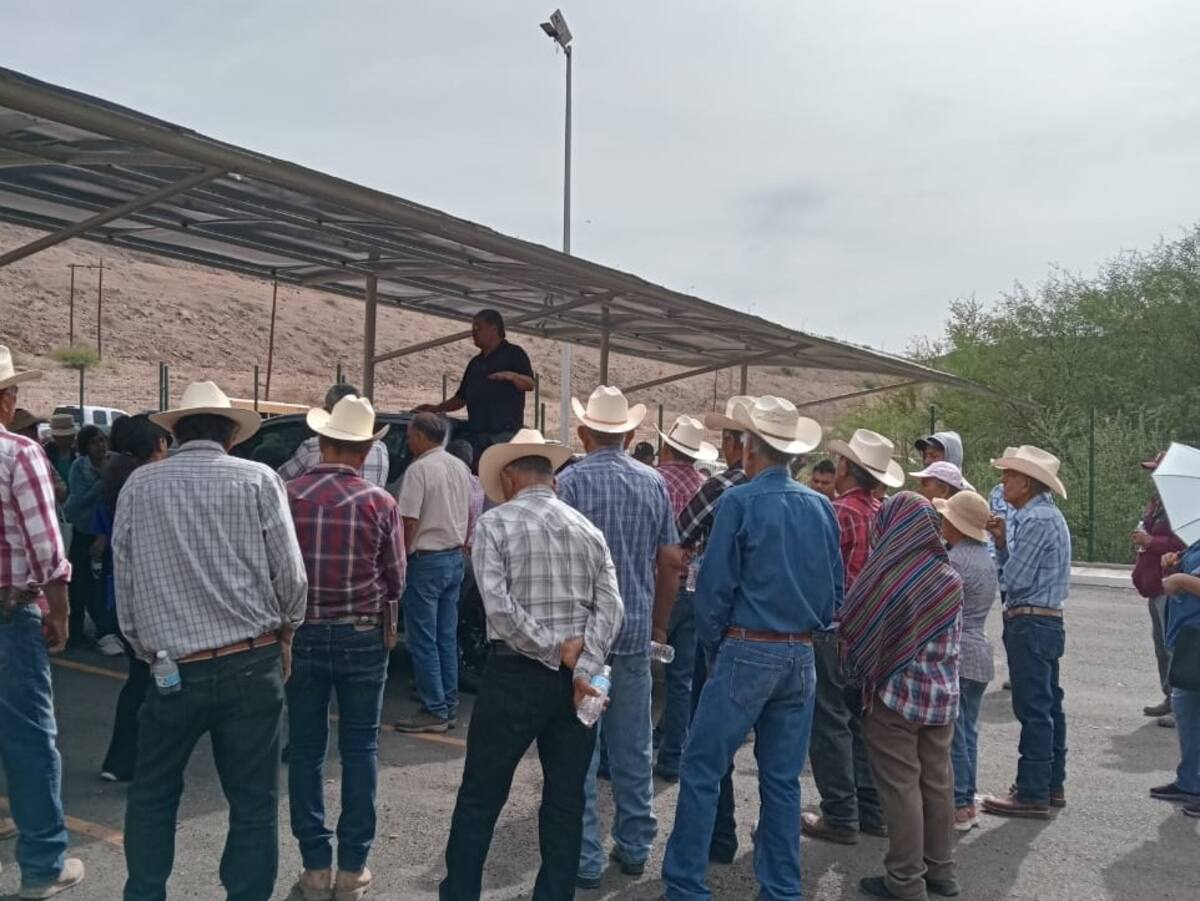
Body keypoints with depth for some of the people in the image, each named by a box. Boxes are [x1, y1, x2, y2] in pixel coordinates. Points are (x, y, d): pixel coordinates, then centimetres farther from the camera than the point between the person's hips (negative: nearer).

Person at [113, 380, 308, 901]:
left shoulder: (139, 485, 4)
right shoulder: (258, 480, -1)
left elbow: (125, 581, 6)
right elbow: (290, 575, -3)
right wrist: (283, 635, 14)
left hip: (177, 668, 1)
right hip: (253, 664, -1)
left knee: (151, 795, 21)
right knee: (254, 803, 9)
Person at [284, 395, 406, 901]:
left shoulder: (288, 495, -7)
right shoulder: (380, 502, -8)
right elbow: (396, 581, -1)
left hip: (302, 634, 1)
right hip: (363, 637, -1)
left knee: (305, 750, 10)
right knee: (359, 749, 9)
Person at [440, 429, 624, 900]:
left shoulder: (495, 522, -5)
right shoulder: (587, 528, 8)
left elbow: (498, 605, -16)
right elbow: (610, 606, -3)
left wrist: (555, 651, -10)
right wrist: (583, 670, -10)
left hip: (517, 674, -4)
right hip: (575, 678, 4)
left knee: (480, 796, 9)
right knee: (566, 799, 12)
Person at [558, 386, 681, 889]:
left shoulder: (572, 480, -10)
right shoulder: (654, 483, 4)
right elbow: (670, 561, 7)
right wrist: (659, 624, 17)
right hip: (636, 631, 4)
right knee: (633, 747, 15)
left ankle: (585, 859, 11)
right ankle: (633, 848, 26)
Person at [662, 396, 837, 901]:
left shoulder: (741, 502, -10)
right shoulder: (822, 508, 5)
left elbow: (714, 585, -10)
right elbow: (836, 589, 10)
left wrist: (713, 645, 4)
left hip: (748, 652, -5)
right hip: (802, 656, 6)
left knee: (702, 771, 4)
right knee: (783, 780, 13)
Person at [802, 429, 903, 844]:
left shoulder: (840, 512, -16)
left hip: (834, 628, -8)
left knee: (831, 722, 1)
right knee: (863, 720, 16)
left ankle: (840, 816, 6)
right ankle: (872, 809, 24)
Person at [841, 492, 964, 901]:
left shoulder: (886, 576, -16)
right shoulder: (951, 578, 1)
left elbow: (852, 626, -6)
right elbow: (954, 639, 11)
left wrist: (858, 668, 11)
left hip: (896, 693, -6)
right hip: (943, 693, 6)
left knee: (901, 786, 2)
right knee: (938, 782, 14)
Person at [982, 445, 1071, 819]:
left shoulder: (1036, 520, -17)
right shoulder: (1044, 515, 14)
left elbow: (1016, 579, -18)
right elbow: (1019, 569, 14)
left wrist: (1001, 542, -1)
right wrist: (1002, 540, 1)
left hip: (1030, 624, -11)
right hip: (1047, 621, 11)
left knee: (1033, 709, -4)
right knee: (1048, 705, 16)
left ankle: (1032, 794, 2)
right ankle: (1052, 785, 26)